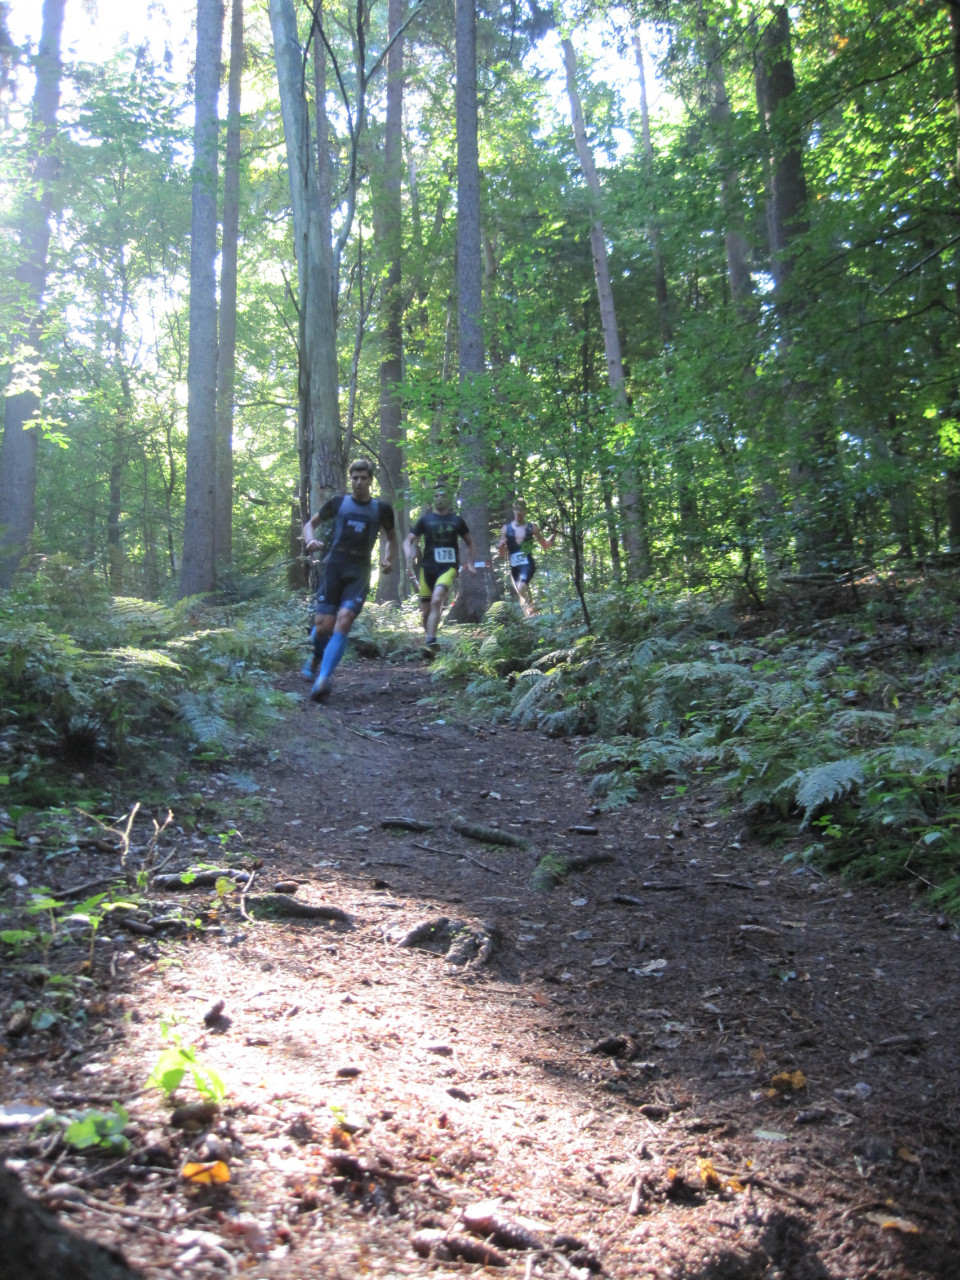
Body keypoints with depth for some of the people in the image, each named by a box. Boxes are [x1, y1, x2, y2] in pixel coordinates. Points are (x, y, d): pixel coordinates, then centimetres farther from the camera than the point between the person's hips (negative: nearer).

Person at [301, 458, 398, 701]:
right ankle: (317, 659, 29)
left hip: (359, 573, 0)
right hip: (333, 568, 0)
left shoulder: (381, 509, 8)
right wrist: (311, 540, -6)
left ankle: (323, 679, -23)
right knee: (323, 626, -6)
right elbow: (310, 523, 16)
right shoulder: (338, 502, 7)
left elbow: (391, 538, 23)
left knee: (343, 623, -19)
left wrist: (389, 559, 3)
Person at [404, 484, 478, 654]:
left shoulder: (457, 520, 8)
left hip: (448, 567, -2)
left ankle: (431, 642, -29)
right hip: (427, 568, 2)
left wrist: (471, 563, 6)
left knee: (436, 601, -26)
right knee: (425, 612, 5)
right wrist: (409, 559, -11)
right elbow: (408, 541, 8)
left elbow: (469, 543, 20)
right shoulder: (425, 519, 7)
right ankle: (431, 642, 26)